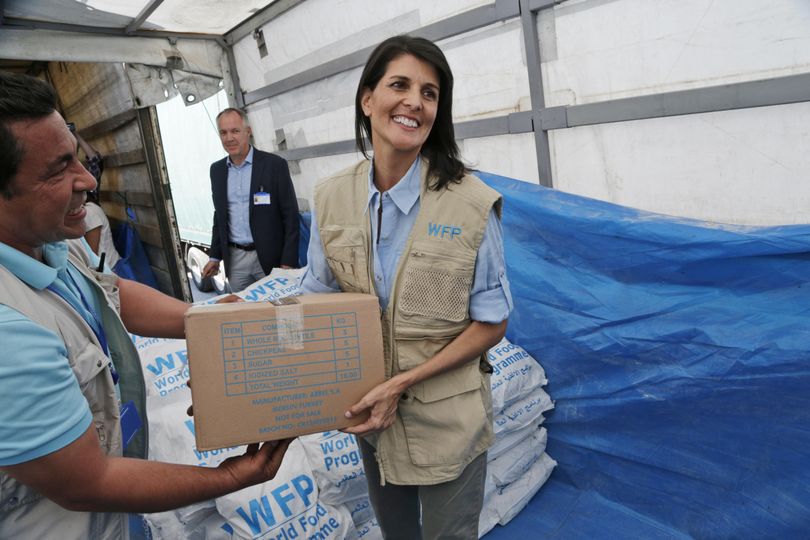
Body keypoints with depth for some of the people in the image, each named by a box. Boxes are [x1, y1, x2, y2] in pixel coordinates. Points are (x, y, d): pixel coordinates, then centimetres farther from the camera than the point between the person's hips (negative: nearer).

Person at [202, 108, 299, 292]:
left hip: (269, 258, -4)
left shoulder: (274, 164, -7)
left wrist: (288, 262, -13)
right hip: (234, 259, 4)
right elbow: (219, 215, 17)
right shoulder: (217, 170, 9)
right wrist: (215, 256, 13)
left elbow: (291, 216, -8)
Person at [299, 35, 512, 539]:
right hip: (369, 412, 4)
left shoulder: (473, 203, -18)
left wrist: (402, 383, -20)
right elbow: (317, 298, 2)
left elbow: (491, 322, -13)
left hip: (447, 420, -3)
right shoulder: (331, 197, -7)